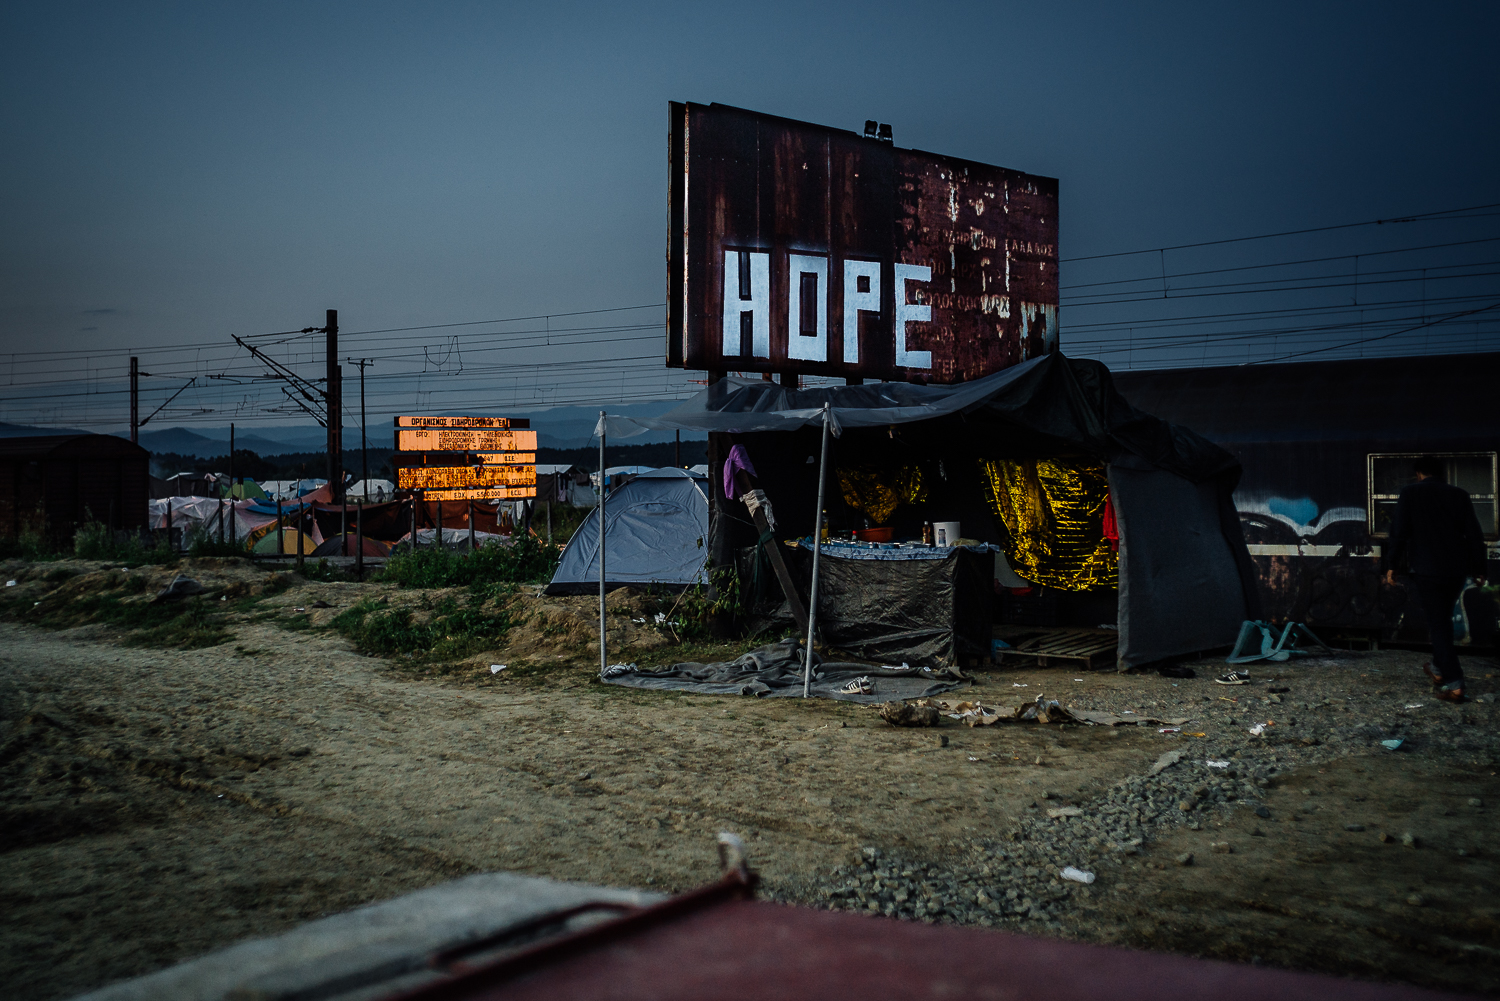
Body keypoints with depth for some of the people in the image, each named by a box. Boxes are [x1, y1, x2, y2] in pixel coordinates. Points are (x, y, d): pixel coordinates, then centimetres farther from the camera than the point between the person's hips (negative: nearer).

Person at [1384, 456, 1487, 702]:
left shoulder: (1410, 494, -3)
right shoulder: (1459, 495, 8)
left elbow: (1399, 532, -8)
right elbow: (1475, 534, 8)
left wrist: (1391, 565, -1)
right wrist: (1479, 568, 14)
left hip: (1427, 570, -4)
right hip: (1457, 569, 5)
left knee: (1438, 625, -4)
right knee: (1443, 620, 22)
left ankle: (1453, 685, -11)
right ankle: (1439, 669, 33)